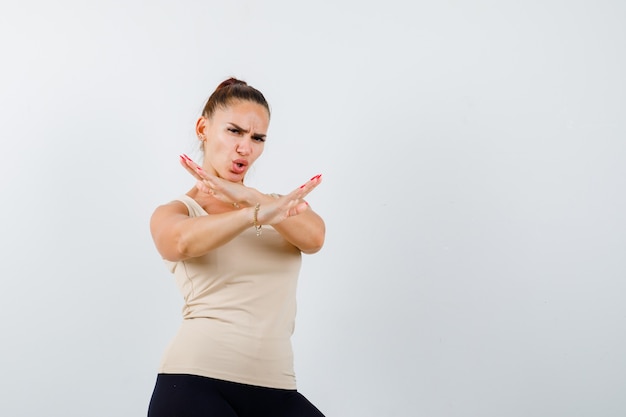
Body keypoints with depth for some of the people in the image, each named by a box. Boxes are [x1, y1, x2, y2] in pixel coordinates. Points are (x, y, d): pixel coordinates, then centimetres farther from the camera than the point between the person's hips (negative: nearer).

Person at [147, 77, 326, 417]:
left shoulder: (281, 205, 17)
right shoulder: (173, 213, 9)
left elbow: (314, 237, -7)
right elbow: (182, 243, -16)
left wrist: (245, 196, -21)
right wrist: (258, 213, -33)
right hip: (195, 379, -2)